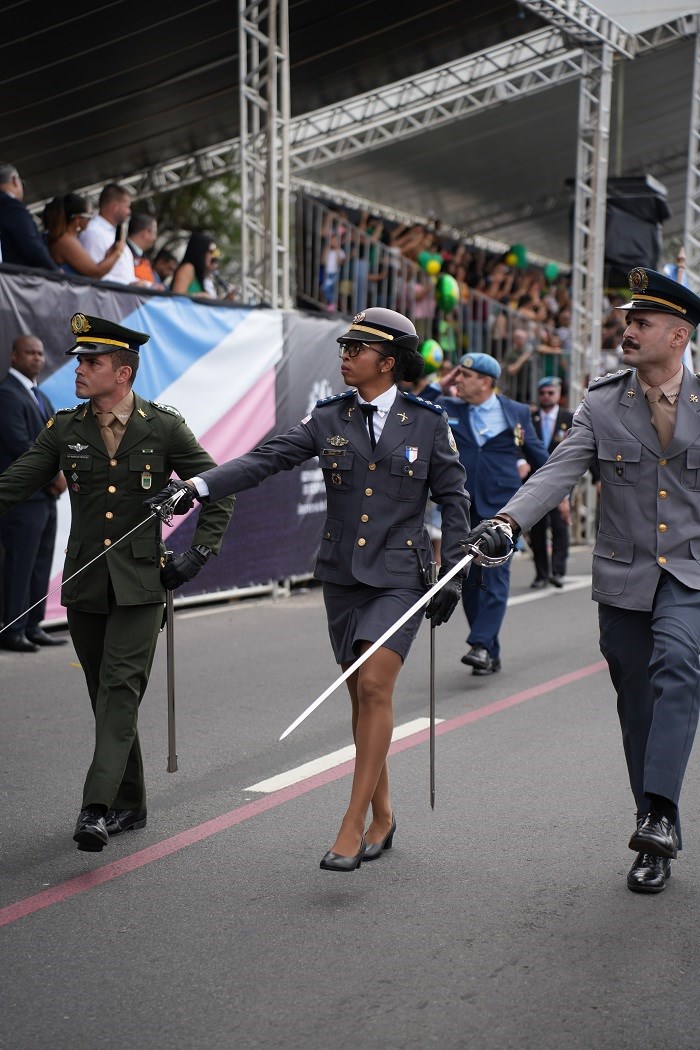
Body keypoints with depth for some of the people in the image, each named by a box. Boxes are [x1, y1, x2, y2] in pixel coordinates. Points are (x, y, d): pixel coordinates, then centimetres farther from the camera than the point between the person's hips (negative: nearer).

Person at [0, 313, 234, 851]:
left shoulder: (165, 427, -3)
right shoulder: (64, 429, 5)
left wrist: (200, 552, -3)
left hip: (140, 582, -4)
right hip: (85, 581, 4)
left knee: (121, 690, -13)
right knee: (106, 695, 11)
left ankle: (97, 808, -15)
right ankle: (129, 803, 24)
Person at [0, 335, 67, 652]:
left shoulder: (39, 396, 19)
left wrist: (59, 474, -2)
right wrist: (55, 474, -11)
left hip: (45, 494, 9)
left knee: (41, 564, 10)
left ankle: (32, 627, 17)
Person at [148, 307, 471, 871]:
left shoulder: (428, 421, 0)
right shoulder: (329, 418, 5)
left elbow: (453, 496, 5)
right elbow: (265, 459, -5)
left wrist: (454, 571, 1)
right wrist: (197, 485, -18)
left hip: (400, 575, -3)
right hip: (343, 575, 4)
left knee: (374, 686, -16)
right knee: (361, 696, 10)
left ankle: (353, 825, -7)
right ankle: (382, 816, 25)